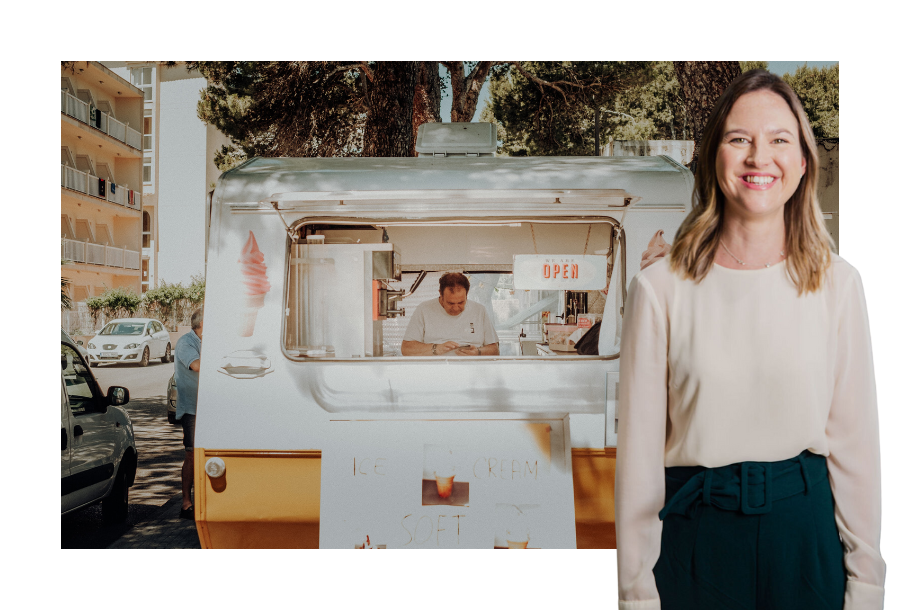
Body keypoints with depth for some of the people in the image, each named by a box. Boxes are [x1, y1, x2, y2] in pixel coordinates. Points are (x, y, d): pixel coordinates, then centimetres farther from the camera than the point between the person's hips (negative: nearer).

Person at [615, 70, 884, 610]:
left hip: (806, 529, 2)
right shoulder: (659, 289, -8)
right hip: (695, 530, -1)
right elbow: (639, 448, -6)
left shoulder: (838, 283, -3)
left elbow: (856, 440, 1)